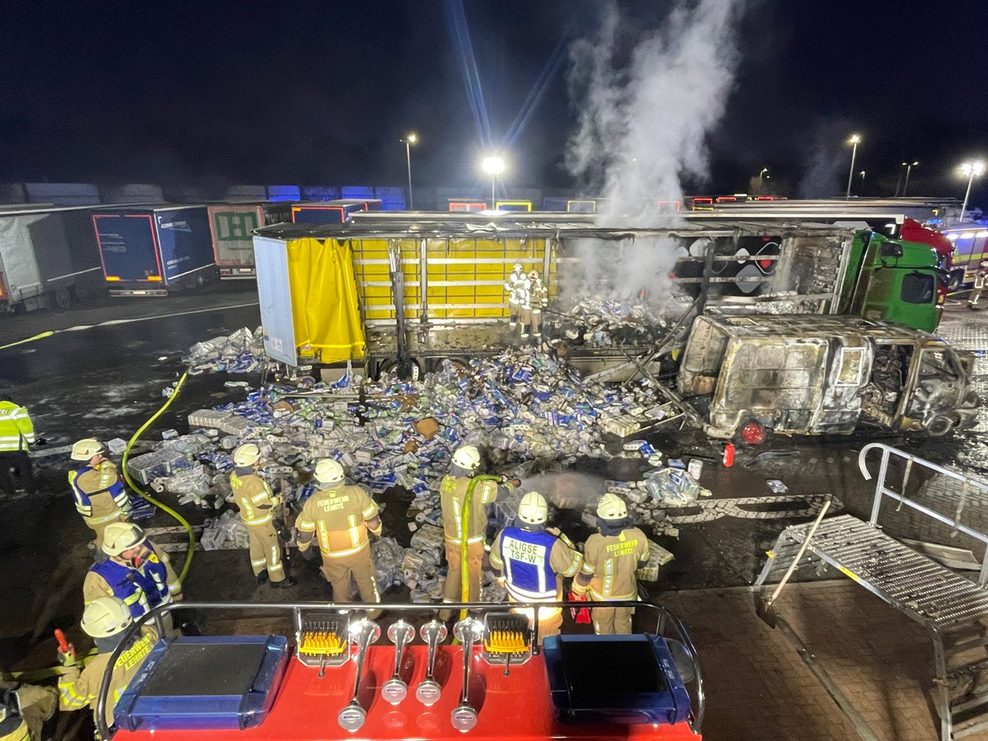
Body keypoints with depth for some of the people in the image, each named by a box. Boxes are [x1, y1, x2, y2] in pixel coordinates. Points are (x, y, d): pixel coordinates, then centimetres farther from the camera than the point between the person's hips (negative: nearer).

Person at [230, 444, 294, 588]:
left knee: (256, 546, 25)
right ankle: (277, 578, 26)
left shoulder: (235, 475, -10)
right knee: (272, 548, 10)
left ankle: (260, 574, 43)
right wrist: (277, 500, -11)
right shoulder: (253, 481, -37)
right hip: (261, 521, -8)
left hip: (247, 517, 8)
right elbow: (263, 504, -28)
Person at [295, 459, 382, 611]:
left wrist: (302, 547, 15)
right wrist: (377, 530, 8)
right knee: (366, 581, 24)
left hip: (332, 556, 1)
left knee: (340, 587, 24)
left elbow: (305, 533, -6)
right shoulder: (356, 493, -23)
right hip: (358, 550, -1)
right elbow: (373, 520, -14)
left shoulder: (312, 502, -19)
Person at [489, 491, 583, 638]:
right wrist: (562, 538, -13)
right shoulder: (552, 545, -37)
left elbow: (496, 562, -6)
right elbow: (573, 568, -18)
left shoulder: (505, 535, -25)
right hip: (545, 603, -3)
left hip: (516, 596, 3)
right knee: (547, 638, 28)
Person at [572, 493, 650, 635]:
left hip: (603, 595, -3)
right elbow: (643, 560, -3)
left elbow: (586, 572, -20)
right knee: (624, 623, 29)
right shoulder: (638, 536, -24)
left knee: (604, 627, 24)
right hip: (628, 592, 3)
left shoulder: (595, 542, -34)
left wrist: (578, 589, 0)